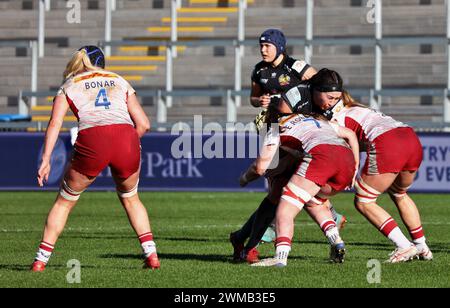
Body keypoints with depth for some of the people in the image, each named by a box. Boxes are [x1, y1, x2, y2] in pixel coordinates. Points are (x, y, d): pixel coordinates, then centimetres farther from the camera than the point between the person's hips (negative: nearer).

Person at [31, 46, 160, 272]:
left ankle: (41, 260, 15)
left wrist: (45, 160, 1)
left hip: (92, 141, -2)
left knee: (64, 201, 18)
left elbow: (55, 123, 6)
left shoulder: (69, 86, 22)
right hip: (126, 137, 2)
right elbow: (143, 124, 19)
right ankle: (151, 254, 18)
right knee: (130, 198, 28)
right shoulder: (119, 81, 27)